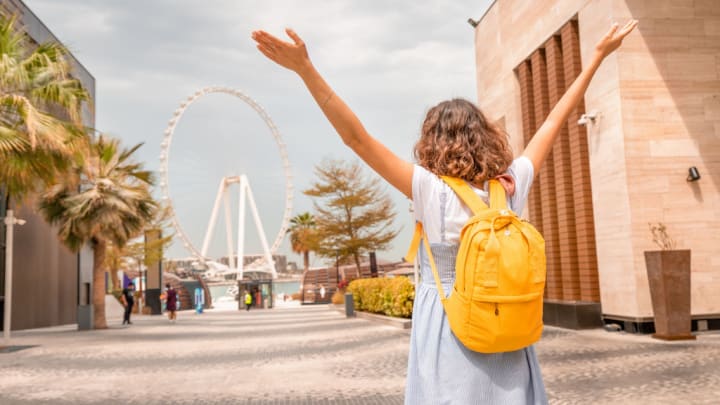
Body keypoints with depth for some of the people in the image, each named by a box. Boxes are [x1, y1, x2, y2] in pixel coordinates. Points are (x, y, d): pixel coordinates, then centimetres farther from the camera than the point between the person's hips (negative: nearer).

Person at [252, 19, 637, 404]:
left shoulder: (431, 190, -13)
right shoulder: (511, 186, -2)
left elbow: (356, 137, -19)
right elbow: (554, 120, 7)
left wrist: (305, 69, -23)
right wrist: (599, 55, 17)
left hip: (448, 328, -4)